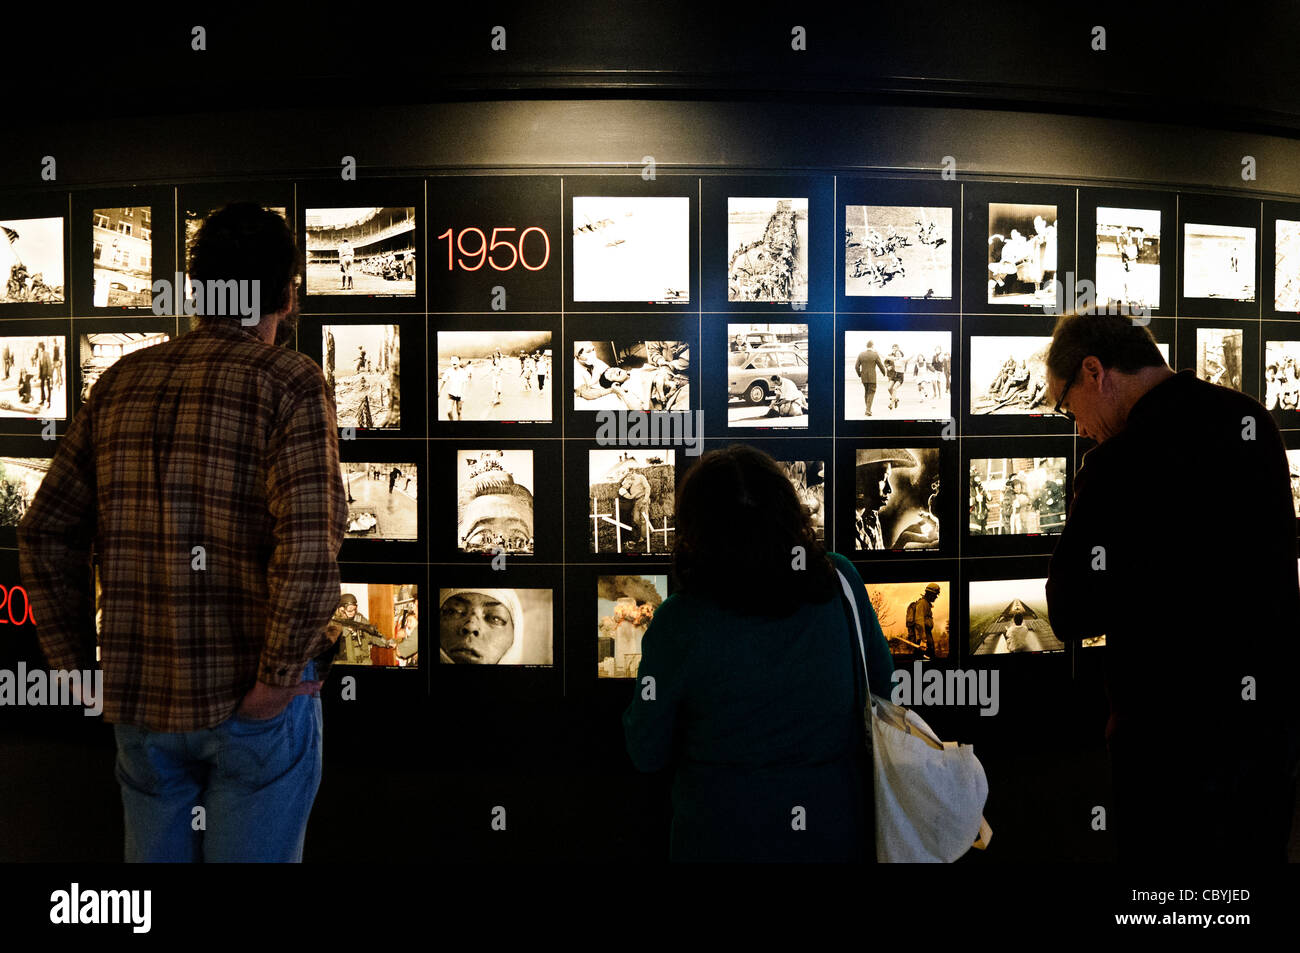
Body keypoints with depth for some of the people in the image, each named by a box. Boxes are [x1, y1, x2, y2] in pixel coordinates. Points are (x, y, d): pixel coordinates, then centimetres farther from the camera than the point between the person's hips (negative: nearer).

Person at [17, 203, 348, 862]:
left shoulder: (120, 382, 5)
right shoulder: (290, 383, -12)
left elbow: (45, 535, 6)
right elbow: (308, 554, -25)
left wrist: (79, 662, 11)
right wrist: (278, 679, -14)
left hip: (140, 702, 5)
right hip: (252, 705, -5)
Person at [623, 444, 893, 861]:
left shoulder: (678, 623, -22)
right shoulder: (840, 580, -14)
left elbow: (647, 755, -10)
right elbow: (884, 686, 1)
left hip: (725, 836, -2)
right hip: (835, 829, 2)